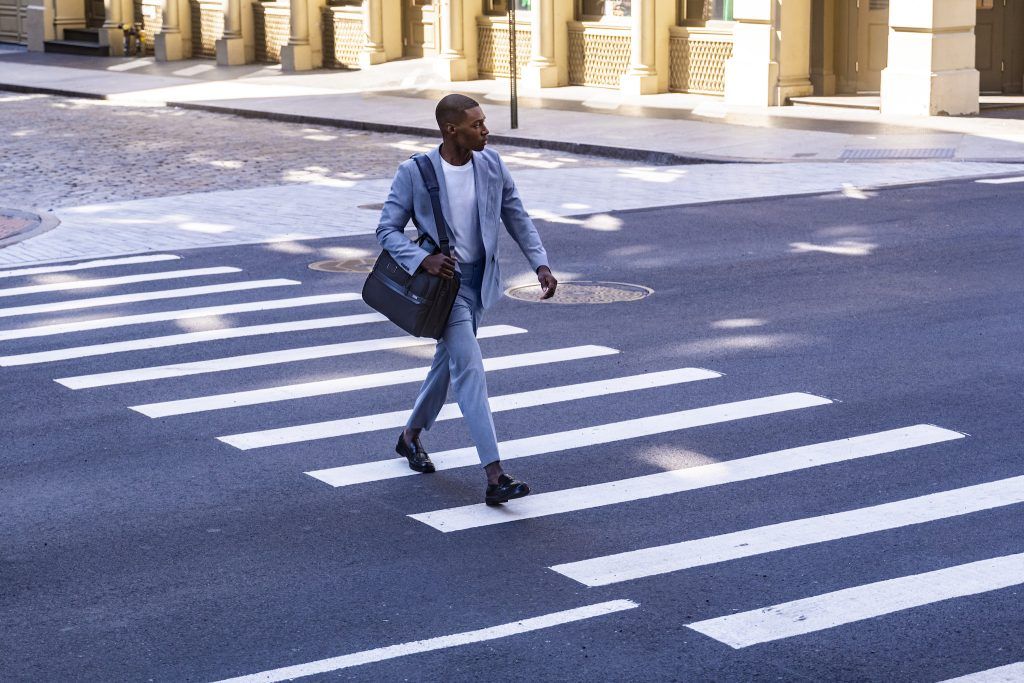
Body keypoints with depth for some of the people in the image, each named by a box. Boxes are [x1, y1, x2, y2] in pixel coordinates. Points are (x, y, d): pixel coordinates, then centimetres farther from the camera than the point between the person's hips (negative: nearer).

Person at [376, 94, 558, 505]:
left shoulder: (492, 164, -2)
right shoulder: (415, 172, -15)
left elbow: (516, 218, 5)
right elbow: (388, 229, -10)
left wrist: (541, 265, -6)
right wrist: (423, 259, -27)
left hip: (480, 279, 6)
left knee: (449, 361, 21)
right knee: (470, 370, -15)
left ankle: (411, 435, 47)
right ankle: (494, 477, -20)